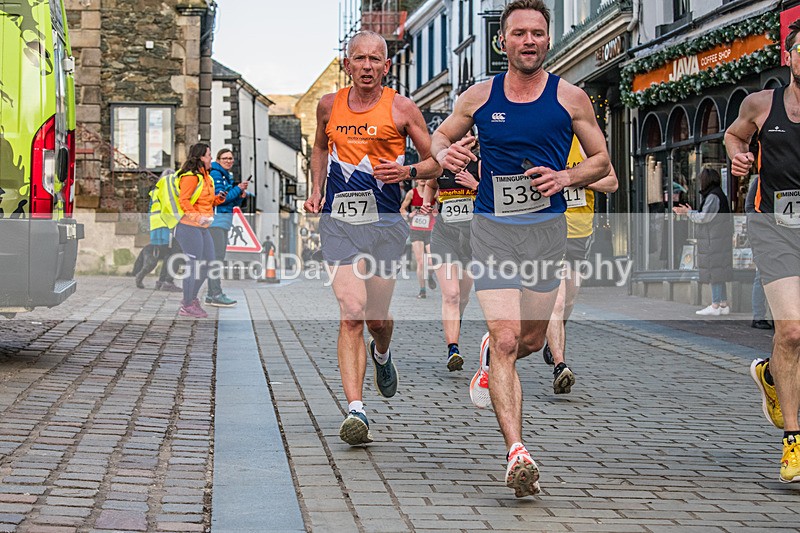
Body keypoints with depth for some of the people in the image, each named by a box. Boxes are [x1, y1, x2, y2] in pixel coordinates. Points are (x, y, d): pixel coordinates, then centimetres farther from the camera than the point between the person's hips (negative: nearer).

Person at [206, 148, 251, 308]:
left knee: (218, 258, 10)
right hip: (216, 220, -10)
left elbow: (234, 203, 22)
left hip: (224, 221, 10)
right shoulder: (215, 174, -9)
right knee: (217, 258, -13)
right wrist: (238, 189, -10)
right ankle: (216, 295, -16)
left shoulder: (228, 177, 19)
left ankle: (212, 295, 13)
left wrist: (241, 196, 1)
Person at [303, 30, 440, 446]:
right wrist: (315, 190, 14)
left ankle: (382, 355, 46)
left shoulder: (402, 108, 0)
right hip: (339, 223, 1)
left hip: (385, 224, -1)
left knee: (377, 316, 8)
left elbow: (435, 164, 6)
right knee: (351, 315, -13)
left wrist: (407, 171, -15)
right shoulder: (329, 105, 8)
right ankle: (355, 411, -18)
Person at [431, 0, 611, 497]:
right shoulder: (479, 97, 2)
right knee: (507, 337, -14)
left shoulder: (570, 97, 1)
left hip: (547, 229, 2)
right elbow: (440, 137, 18)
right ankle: (517, 453, -18)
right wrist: (446, 153, -6)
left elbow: (602, 160, 9)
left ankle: (490, 355, 50)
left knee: (530, 340, 12)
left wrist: (565, 177, -11)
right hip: (493, 231, -1)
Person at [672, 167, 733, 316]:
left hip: (714, 241, -10)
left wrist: (688, 212, -1)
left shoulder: (713, 196, -16)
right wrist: (688, 211, 16)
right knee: (719, 272, 13)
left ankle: (715, 306, -3)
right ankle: (723, 304, 17)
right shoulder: (720, 195, 14)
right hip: (718, 241, 10)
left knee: (714, 271, -6)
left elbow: (704, 217, -16)